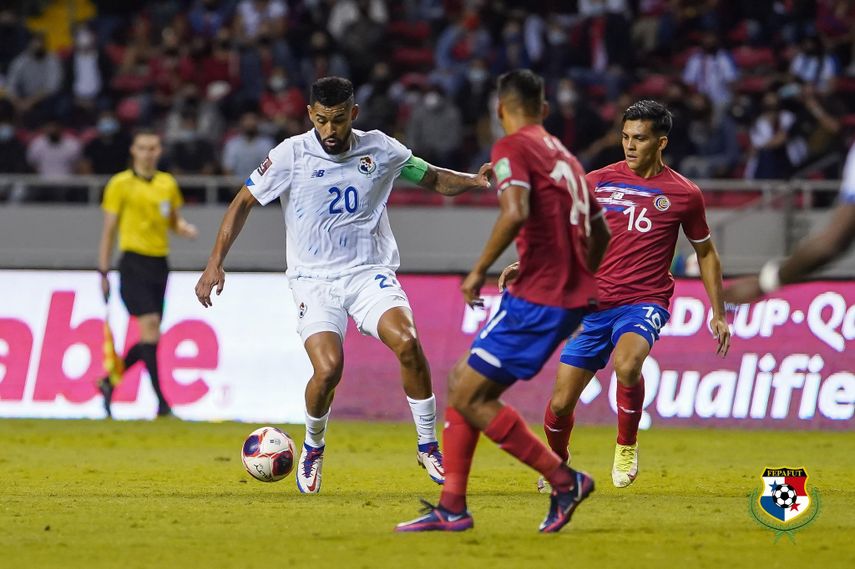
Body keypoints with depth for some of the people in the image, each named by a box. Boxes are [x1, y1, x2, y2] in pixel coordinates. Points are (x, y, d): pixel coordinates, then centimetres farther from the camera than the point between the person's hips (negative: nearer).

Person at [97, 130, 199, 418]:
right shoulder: (120, 184, -2)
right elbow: (109, 230, 0)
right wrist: (103, 272, -1)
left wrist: (185, 228, -4)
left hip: (159, 264, 6)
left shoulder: (168, 184, 12)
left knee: (149, 337, 6)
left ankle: (109, 382, 26)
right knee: (150, 326, -16)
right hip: (134, 262, -6)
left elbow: (175, 220, 20)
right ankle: (161, 402, -16)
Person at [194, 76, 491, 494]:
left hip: (370, 272, 1)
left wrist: (474, 181, -8)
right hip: (313, 279, -1)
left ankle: (428, 447, -8)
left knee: (407, 342, -25)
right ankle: (312, 449, 9)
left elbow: (433, 179, 13)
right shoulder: (291, 155, -5)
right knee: (328, 368, -23)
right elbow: (244, 202, 3)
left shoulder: (381, 150, 0)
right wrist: (215, 264, -3)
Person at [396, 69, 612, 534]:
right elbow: (600, 232, 25)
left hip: (537, 299, -9)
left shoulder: (512, 147, -7)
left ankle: (564, 480, -3)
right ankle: (451, 507, 12)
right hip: (573, 298, 9)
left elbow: (516, 212, -24)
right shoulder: (563, 155, 19)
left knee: (470, 398, -4)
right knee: (462, 381, 14)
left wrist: (479, 270, -15)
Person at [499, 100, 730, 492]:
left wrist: (718, 314, 10)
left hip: (645, 302, -3)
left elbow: (705, 253, 13)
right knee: (560, 403, 0)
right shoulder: (598, 182, 4)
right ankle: (557, 463, 32)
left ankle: (627, 447, -10)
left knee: (626, 364, -35)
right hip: (594, 304, 3)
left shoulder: (684, 194, 1)